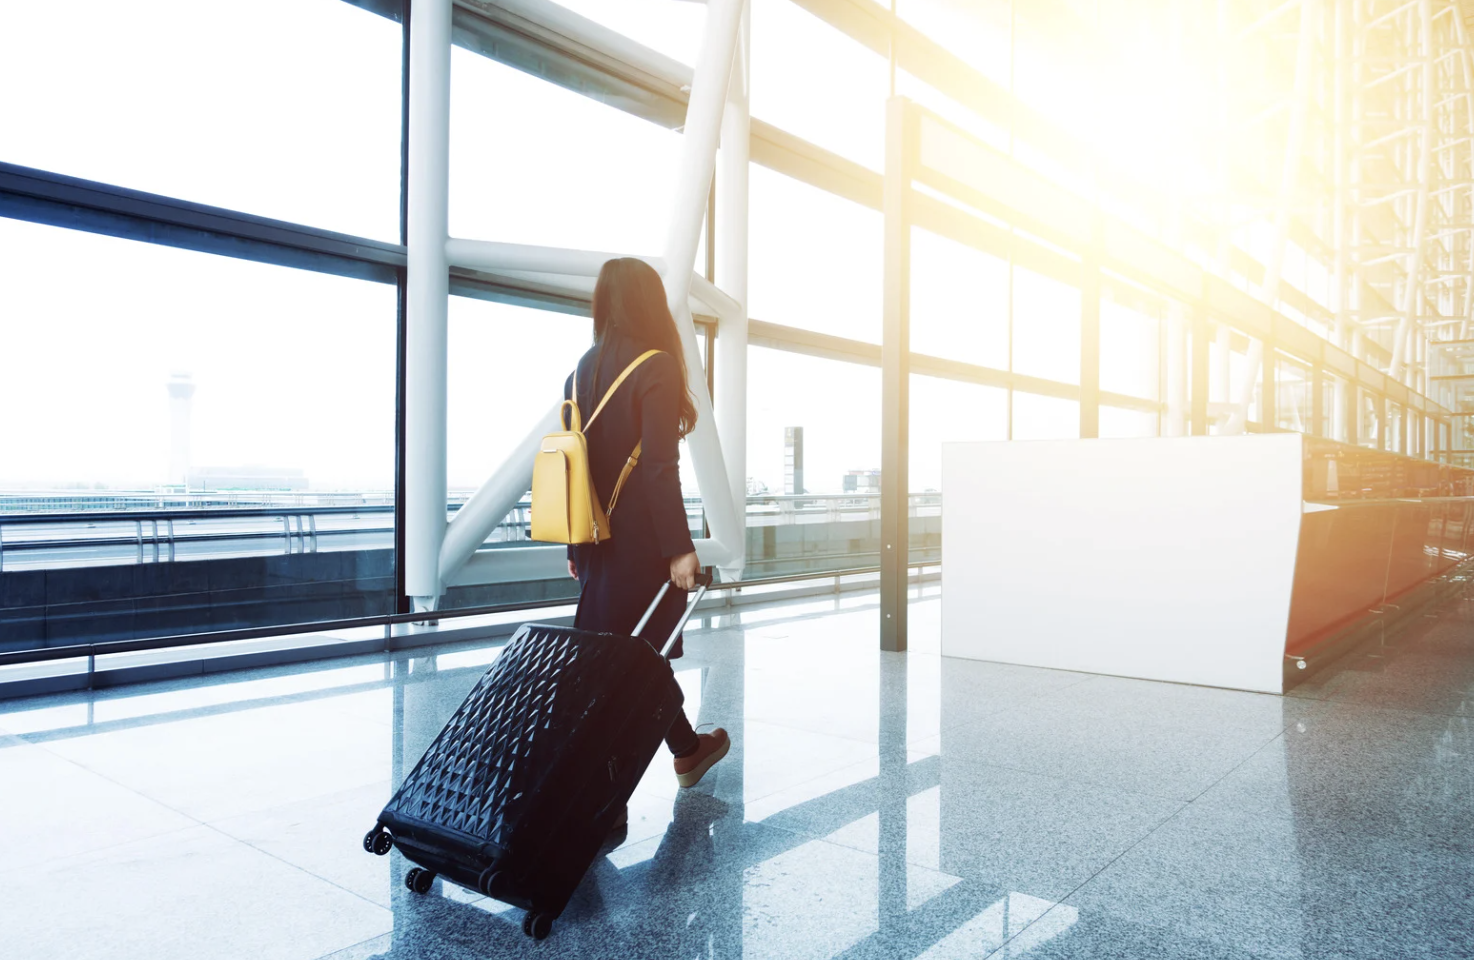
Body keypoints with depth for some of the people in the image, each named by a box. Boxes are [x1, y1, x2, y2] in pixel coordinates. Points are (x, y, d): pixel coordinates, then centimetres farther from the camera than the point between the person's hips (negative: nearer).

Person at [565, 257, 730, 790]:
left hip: (596, 541, 7)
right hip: (641, 541, -7)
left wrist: (576, 548, 15)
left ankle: (686, 750, 25)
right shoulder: (655, 366, -13)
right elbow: (659, 467, -19)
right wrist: (680, 547, -16)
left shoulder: (581, 370, 9)